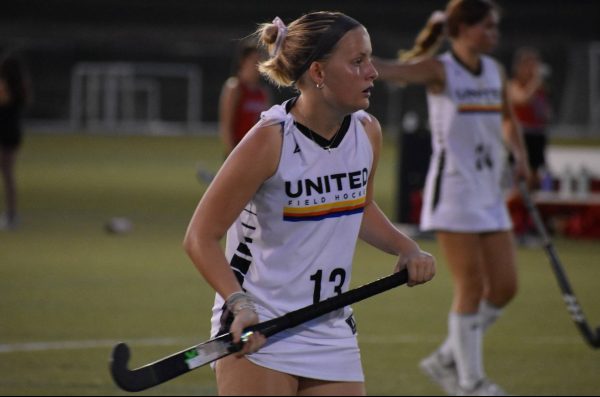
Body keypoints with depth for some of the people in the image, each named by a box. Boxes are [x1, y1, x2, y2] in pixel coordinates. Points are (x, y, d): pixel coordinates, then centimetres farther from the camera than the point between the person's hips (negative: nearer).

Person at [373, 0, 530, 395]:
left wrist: (520, 155, 9)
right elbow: (391, 69, -26)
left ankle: (448, 359, 21)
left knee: (505, 286, 5)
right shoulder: (439, 70, -9)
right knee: (472, 288, -5)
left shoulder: (496, 71, 10)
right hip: (453, 192, -7)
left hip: (490, 195, 7)